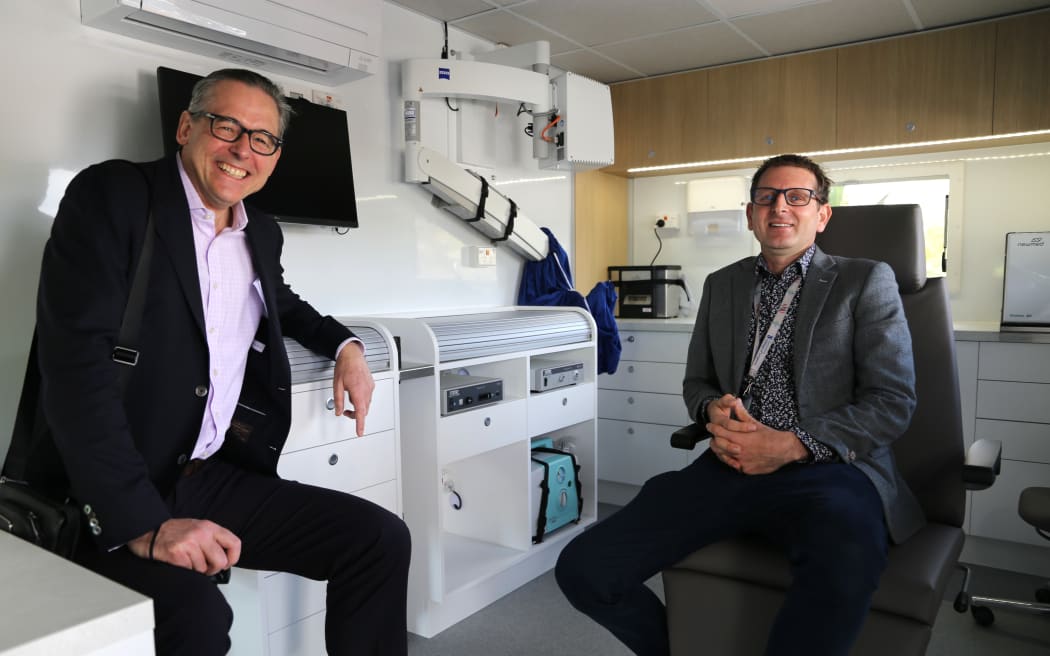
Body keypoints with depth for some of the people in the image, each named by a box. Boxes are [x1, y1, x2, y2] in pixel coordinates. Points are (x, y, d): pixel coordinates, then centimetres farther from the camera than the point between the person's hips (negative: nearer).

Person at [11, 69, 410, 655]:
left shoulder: (262, 234, 12)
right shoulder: (113, 194, -8)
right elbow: (75, 357, -18)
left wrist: (346, 346, 14)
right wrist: (142, 523, -25)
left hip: (210, 478, 7)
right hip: (103, 502, -6)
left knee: (382, 539, -4)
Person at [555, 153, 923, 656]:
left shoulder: (866, 281, 8)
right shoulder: (721, 285, 19)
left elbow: (893, 402, 0)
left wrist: (792, 445, -14)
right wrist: (713, 409, -2)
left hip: (826, 470, -3)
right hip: (731, 467, 4)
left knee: (843, 572, -41)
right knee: (582, 569, -15)